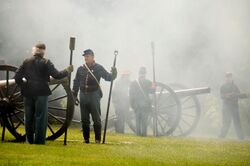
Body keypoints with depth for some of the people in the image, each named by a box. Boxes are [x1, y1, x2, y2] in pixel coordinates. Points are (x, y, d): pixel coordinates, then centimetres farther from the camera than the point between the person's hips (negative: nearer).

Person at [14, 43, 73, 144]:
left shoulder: (26, 62, 6)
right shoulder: (46, 62, -4)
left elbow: (17, 77, 3)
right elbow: (56, 75, -7)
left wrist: (23, 86, 15)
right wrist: (67, 71, 6)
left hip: (28, 93, 4)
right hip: (41, 94, -4)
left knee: (28, 118, 12)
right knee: (41, 118, 0)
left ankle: (29, 141, 18)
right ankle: (39, 142, -3)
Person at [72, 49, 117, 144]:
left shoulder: (98, 68, 0)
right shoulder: (81, 69, 10)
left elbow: (108, 77, -3)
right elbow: (76, 82, 15)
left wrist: (113, 74, -24)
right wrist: (73, 95, 11)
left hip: (94, 95, -4)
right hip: (83, 95, 4)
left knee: (96, 119, -2)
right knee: (84, 119, 7)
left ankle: (98, 139, 4)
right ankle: (86, 138, 15)